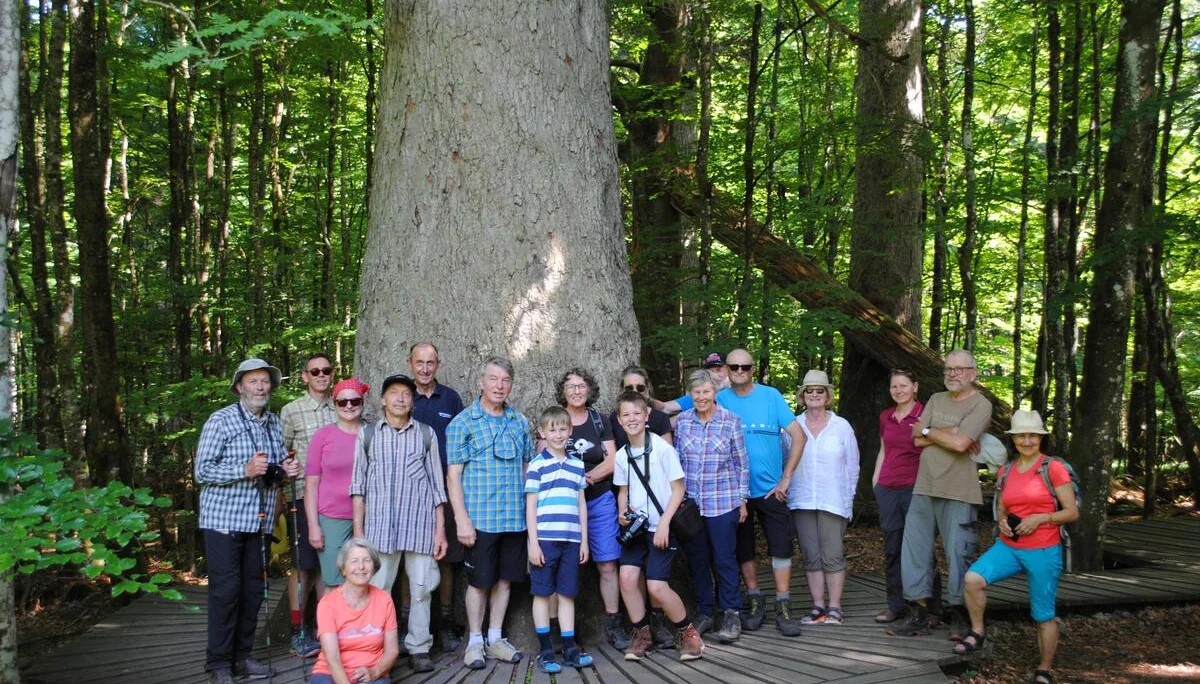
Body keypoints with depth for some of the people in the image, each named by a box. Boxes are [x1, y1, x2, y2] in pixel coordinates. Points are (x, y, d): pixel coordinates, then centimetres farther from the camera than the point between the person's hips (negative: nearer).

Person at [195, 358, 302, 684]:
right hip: (224, 519, -5)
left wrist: (287, 470, -2)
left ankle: (242, 657, 19)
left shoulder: (275, 423, 11)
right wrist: (244, 470, -21)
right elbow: (202, 471, -10)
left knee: (253, 590, 8)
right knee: (226, 590, -4)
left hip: (259, 521, 5)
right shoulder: (221, 421, -6)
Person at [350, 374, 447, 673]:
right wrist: (358, 530, 2)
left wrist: (440, 529, 5)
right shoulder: (367, 434, 9)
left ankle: (418, 648, 12)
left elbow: (437, 485, 10)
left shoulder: (426, 434, 10)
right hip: (380, 525, 0)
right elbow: (358, 485, 8)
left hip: (420, 525, 0)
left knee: (421, 589, 2)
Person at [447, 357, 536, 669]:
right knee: (480, 580, 3)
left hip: (515, 518, 4)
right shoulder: (463, 422, -3)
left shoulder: (520, 422, 10)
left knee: (505, 578, 11)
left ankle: (495, 638, 24)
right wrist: (462, 519, -13)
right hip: (480, 518, -4)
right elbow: (454, 475, -6)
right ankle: (474, 641, 18)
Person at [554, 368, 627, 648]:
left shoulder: (600, 421, 8)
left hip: (600, 501, 1)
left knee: (608, 565, 0)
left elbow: (612, 462, 3)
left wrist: (587, 477, -12)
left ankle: (613, 624, 9)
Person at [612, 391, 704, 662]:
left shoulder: (662, 447, -11)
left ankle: (688, 632, 11)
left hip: (661, 527, -5)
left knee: (656, 586, -12)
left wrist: (664, 523, -16)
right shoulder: (622, 455, 5)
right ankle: (642, 634, 10)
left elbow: (678, 488, -9)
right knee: (627, 576, -10)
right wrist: (623, 513, -3)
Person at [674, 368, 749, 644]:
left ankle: (732, 616, 11)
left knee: (724, 559, -1)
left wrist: (742, 500, 2)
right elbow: (676, 461, 11)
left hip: (723, 503, -3)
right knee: (697, 559, 9)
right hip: (689, 502, 3)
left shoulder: (731, 421, -3)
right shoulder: (682, 421, 4)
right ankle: (704, 613, 21)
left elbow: (741, 464, 2)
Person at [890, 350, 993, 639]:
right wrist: (951, 434, -8)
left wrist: (930, 431, -2)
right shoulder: (936, 400, 16)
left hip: (957, 494, -6)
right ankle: (918, 616, 13)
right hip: (924, 488, 6)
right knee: (914, 552, 5)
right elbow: (917, 439, 5)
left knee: (957, 555, -1)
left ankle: (959, 617, 15)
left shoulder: (980, 405, -3)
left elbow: (960, 444, -17)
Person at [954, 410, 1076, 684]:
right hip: (1009, 546, 4)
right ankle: (977, 633, 1)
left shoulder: (1054, 469, -6)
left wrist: (1040, 518, -18)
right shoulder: (1006, 472, 9)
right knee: (973, 578, -21)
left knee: (1043, 615, 5)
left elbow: (1072, 512, -4)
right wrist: (1002, 522, -3)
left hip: (1043, 551, -4)